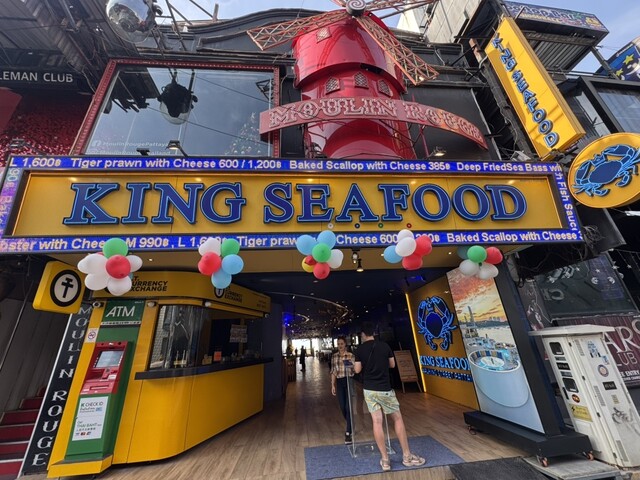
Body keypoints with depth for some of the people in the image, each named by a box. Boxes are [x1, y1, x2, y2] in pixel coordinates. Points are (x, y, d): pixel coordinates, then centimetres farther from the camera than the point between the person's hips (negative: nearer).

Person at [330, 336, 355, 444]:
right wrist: (333, 385, 4)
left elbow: (355, 369, -4)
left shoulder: (351, 355, -6)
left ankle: (348, 433, 6)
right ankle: (351, 426, 38)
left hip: (349, 381, -3)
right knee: (342, 407, 10)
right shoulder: (334, 356, 3)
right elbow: (333, 371, 7)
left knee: (348, 407, -5)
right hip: (339, 382, 3)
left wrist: (350, 364, -24)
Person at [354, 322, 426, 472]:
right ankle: (407, 456, 22)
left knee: (377, 421, 6)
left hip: (369, 389, 1)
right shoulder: (385, 346, -5)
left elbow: (357, 370, -2)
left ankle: (385, 460, 12)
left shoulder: (360, 350, -6)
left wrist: (354, 364, 17)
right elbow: (392, 365, 6)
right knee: (397, 419, 14)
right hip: (384, 389, -1)